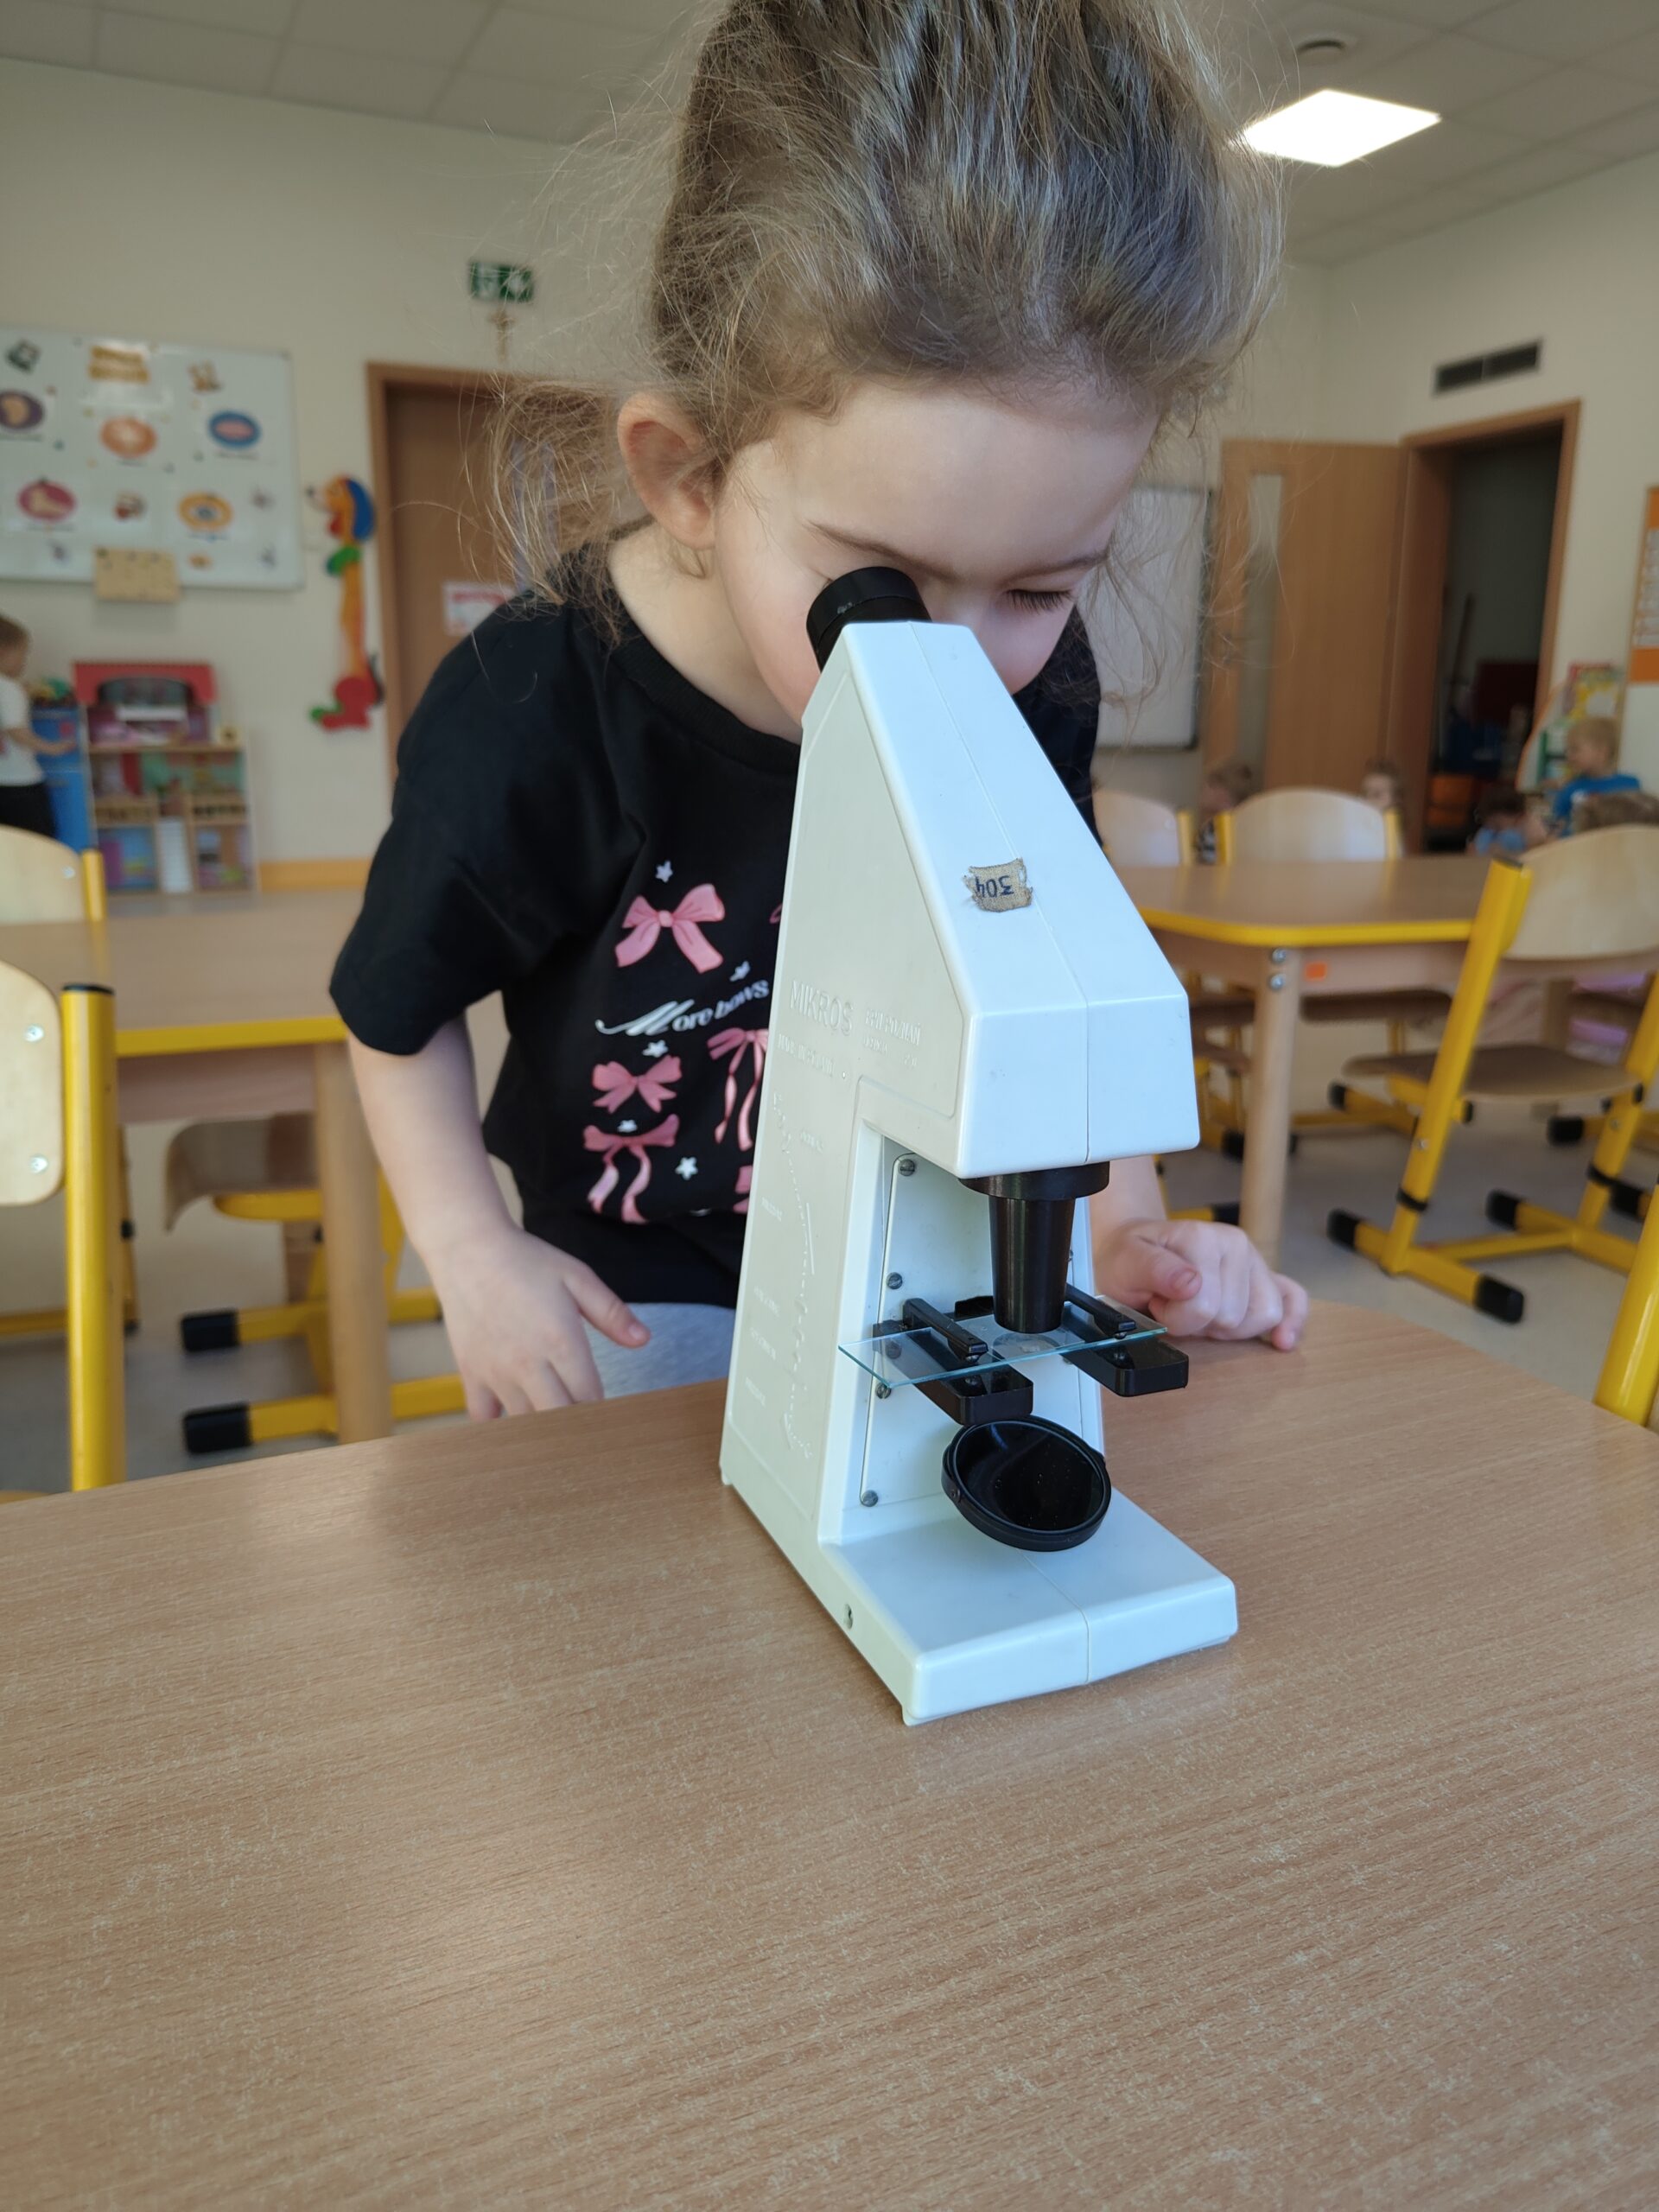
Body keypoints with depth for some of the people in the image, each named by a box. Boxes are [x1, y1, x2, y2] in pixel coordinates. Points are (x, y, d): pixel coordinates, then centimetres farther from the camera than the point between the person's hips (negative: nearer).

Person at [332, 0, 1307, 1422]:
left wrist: (1127, 1231, -11)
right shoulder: (529, 720, -27)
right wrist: (476, 1258, -14)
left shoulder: (1032, 690, -18)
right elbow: (399, 1013, -8)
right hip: (647, 1302, -2)